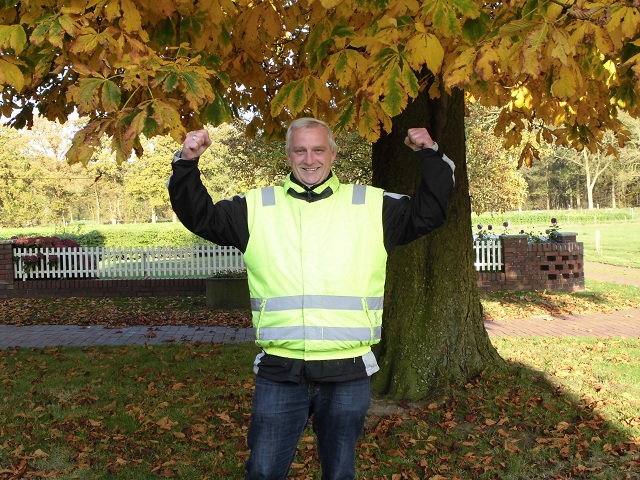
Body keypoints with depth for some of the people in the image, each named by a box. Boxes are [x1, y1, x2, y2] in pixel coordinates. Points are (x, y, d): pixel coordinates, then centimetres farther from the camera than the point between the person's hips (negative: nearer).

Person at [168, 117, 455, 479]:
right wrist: (187, 164, 0)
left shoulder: (371, 205, 8)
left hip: (348, 372, 0)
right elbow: (200, 216, 11)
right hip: (279, 372, 0)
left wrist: (431, 155, 2)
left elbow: (429, 211, 10)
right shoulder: (257, 206, 9)